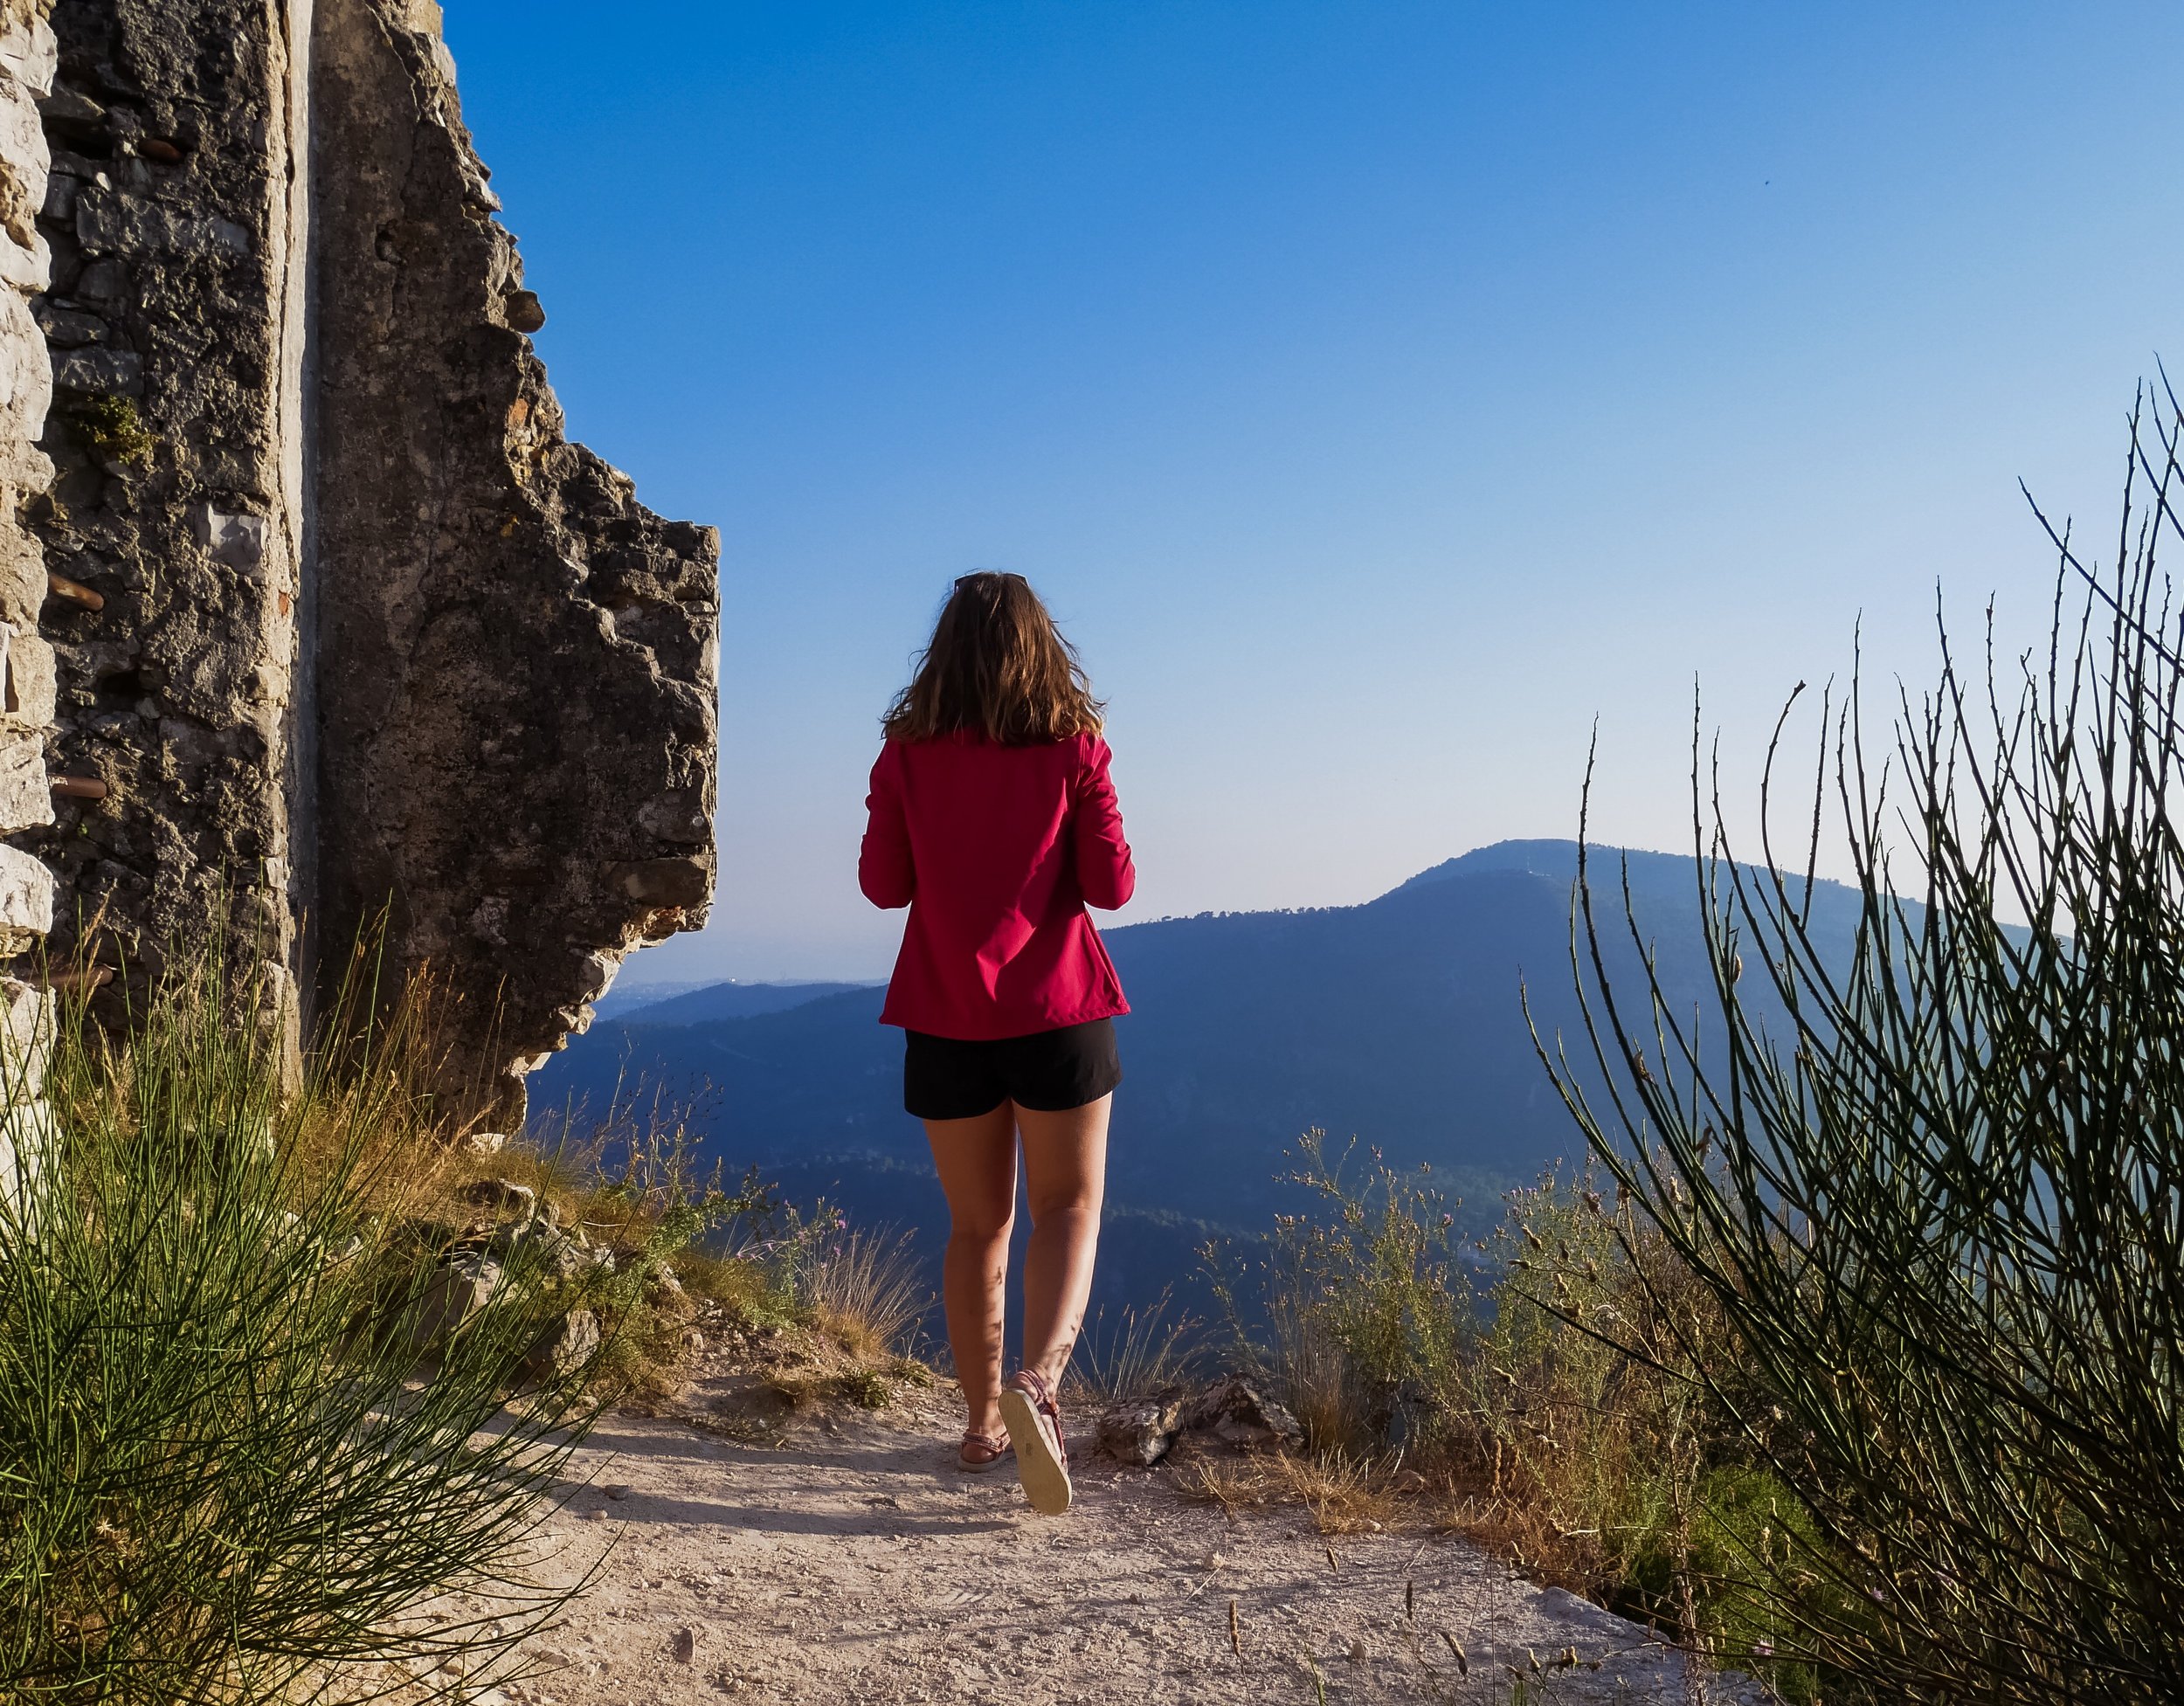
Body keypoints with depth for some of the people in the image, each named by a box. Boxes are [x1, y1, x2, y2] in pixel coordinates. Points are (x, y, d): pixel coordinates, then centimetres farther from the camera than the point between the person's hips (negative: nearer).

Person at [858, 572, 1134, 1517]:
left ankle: (984, 1421, 19)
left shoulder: (908, 754, -2)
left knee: (978, 1223, 14)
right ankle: (1037, 1380, -13)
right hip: (1056, 1011, -2)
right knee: (1068, 1205, 9)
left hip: (945, 1017, 2)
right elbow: (1110, 885, -7)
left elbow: (882, 883, 2)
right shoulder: (1073, 748, -6)